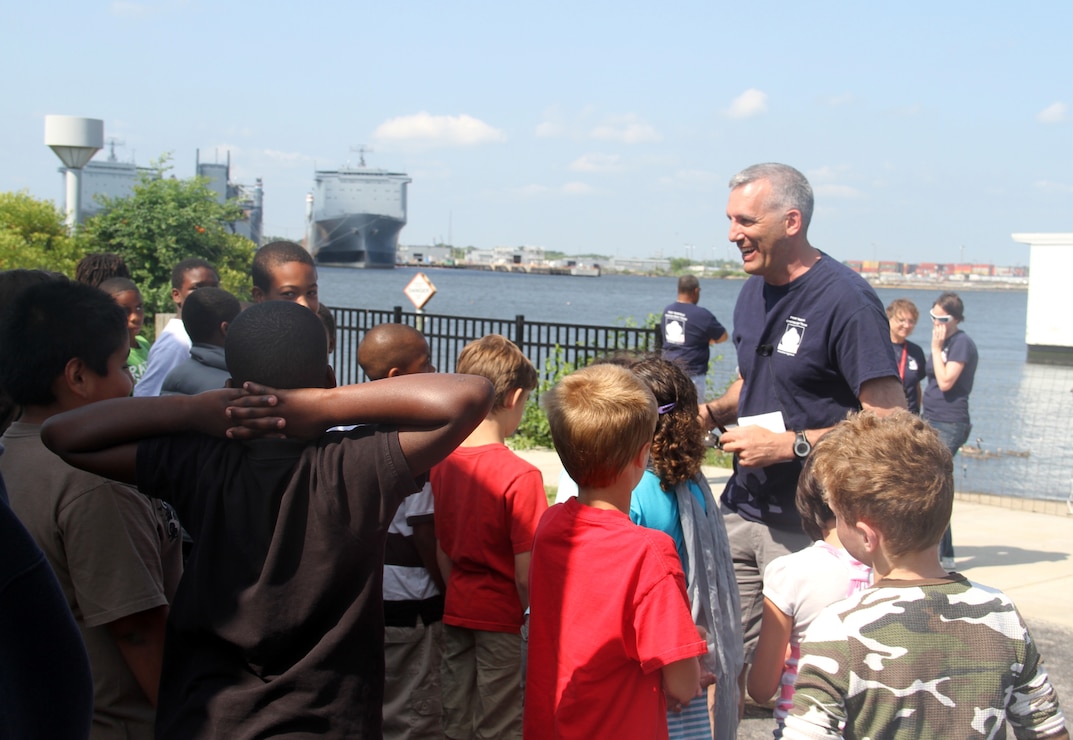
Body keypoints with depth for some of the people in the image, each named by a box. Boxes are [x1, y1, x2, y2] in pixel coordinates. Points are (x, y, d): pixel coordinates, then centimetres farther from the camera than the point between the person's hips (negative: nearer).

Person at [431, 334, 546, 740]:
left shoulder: (442, 462, -2)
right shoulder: (520, 476, -20)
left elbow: (442, 553, 8)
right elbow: (525, 575, -18)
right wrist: (533, 616, 0)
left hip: (456, 612, 6)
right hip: (502, 616, -6)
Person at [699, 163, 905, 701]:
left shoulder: (845, 300, -15)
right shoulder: (753, 292, 11)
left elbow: (889, 421, -18)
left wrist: (791, 444, -21)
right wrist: (713, 411, 5)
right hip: (740, 511, 7)